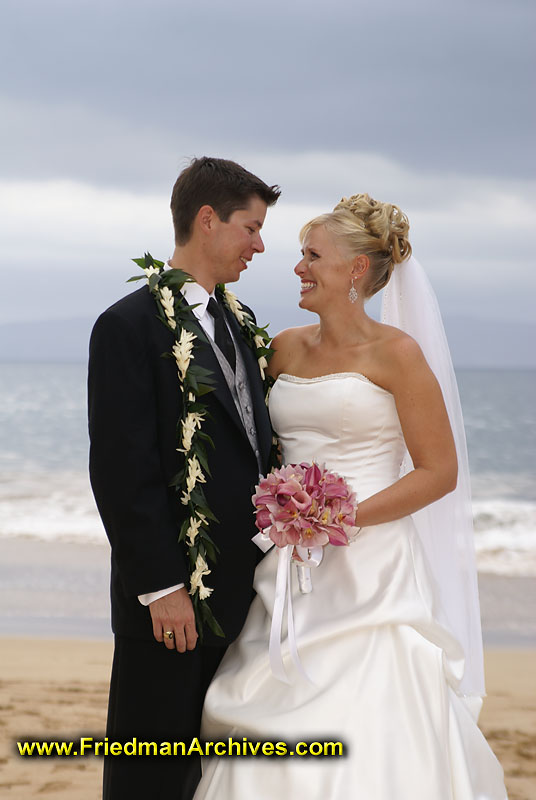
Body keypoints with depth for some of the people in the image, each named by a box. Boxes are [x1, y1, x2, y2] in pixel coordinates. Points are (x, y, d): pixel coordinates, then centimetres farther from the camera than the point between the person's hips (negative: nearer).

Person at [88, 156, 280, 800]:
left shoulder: (239, 321, 13)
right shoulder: (129, 326, -12)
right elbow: (122, 472, -17)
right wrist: (162, 587, -18)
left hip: (242, 586, 8)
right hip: (171, 592, -7)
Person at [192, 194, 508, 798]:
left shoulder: (394, 353, -6)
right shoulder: (286, 348, 11)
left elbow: (440, 471, -7)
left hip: (369, 571, -5)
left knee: (364, 751, -8)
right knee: (273, 747, 4)